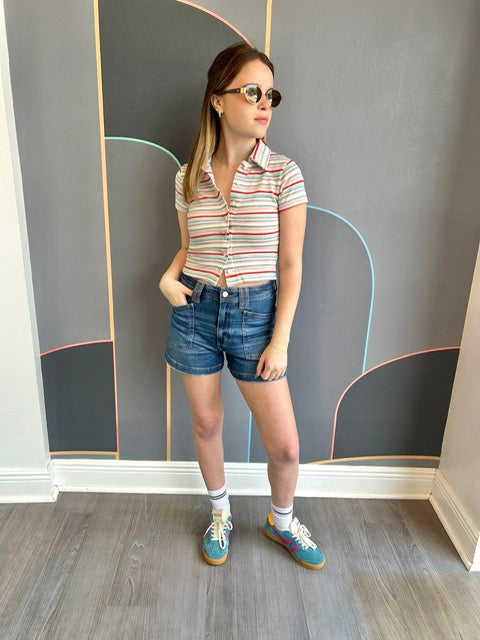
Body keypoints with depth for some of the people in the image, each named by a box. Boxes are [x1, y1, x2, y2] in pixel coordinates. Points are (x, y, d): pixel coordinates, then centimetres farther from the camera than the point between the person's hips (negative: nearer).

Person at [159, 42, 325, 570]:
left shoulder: (283, 173, -7)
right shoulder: (188, 176, 2)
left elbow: (290, 264, -7)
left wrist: (280, 340, -10)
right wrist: (169, 276, -7)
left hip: (256, 313, -2)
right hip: (195, 312, 3)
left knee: (285, 444, 4)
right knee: (206, 423, 16)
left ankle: (282, 522, 38)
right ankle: (220, 514, 45)